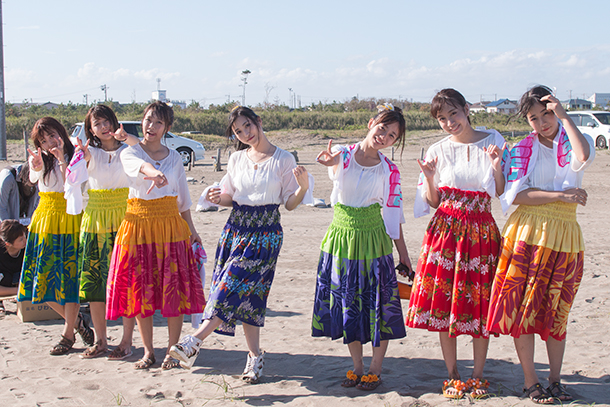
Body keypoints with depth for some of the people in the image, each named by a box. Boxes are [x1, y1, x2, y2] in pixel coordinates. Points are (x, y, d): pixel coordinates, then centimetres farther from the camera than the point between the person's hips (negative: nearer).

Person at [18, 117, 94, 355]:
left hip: (71, 221, -4)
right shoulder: (40, 160, 9)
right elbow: (35, 176, -16)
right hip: (46, 222, 4)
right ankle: (77, 321, 24)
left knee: (69, 279, -5)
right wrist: (37, 165, -38)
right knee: (45, 279, 4)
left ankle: (68, 335, 6)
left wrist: (62, 159, -20)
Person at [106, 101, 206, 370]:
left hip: (170, 225, 1)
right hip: (139, 224, -1)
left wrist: (191, 228, 10)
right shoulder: (129, 153, 2)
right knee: (140, 289, 0)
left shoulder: (174, 157, 12)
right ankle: (148, 351, 12)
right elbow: (139, 166, -24)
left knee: (174, 289, -4)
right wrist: (154, 173, -46)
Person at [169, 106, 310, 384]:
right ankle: (255, 356, 11)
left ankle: (195, 340, -17)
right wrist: (217, 198, -5)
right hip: (236, 227, 4)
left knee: (235, 286, -14)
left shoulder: (284, 160, -2)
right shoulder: (236, 159, 9)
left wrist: (303, 187, -22)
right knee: (247, 293, 2)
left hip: (265, 231, -4)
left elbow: (290, 204, -2)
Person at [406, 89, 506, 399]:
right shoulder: (437, 150, 4)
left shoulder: (492, 141, 3)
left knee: (481, 304, 0)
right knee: (445, 302, 1)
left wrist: (496, 166, -14)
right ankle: (452, 376, 13)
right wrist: (430, 177, -12)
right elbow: (433, 202, 5)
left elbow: (501, 192, 3)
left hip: (481, 231, 0)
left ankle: (478, 375, 13)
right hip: (446, 230, 1)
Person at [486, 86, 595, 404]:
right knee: (523, 309, -2)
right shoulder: (523, 149, 6)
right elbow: (515, 194, -6)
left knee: (557, 312, 7)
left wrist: (563, 116, -14)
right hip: (527, 231, -1)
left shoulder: (572, 142, 8)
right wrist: (560, 195, -13)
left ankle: (555, 381, 18)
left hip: (564, 234, 1)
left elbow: (584, 157, -19)